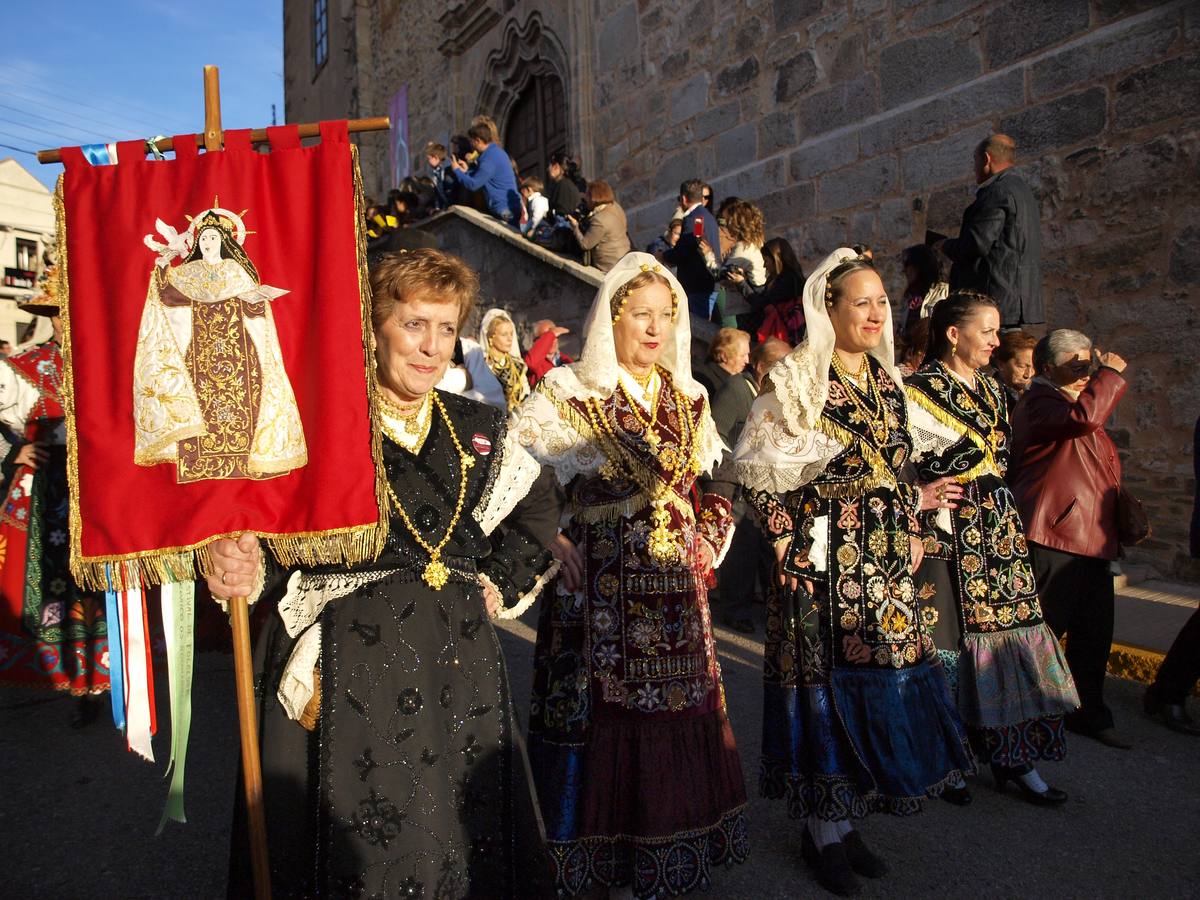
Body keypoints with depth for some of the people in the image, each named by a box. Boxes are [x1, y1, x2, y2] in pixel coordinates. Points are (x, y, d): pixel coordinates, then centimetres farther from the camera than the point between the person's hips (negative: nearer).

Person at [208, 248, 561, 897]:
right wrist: (240, 573, -32)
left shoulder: (478, 429, 5)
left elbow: (540, 500, 20)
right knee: (355, 831, 9)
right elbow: (266, 534, -11)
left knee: (458, 829, 17)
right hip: (347, 667, -3)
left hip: (458, 669, 4)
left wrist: (503, 582, 11)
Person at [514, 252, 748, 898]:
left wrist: (708, 543, 7)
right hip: (599, 591, -5)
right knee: (598, 726, 3)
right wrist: (554, 541, -17)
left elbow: (712, 486, 20)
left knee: (678, 721, 11)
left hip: (676, 590, 5)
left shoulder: (689, 401, 11)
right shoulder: (568, 395, -5)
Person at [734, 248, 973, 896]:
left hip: (886, 568, 7)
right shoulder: (796, 380, -8)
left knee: (876, 686, 10)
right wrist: (794, 557, -14)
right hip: (824, 566, -6)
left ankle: (845, 821, 27)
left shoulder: (887, 381, 13)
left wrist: (915, 503, 13)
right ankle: (822, 830, 20)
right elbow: (761, 476, -10)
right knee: (825, 683, 1)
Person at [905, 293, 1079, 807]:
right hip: (946, 535, -7)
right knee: (947, 647, 1)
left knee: (1008, 634, 7)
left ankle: (1014, 759, 18)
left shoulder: (991, 389, 16)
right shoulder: (917, 392, -7)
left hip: (999, 533, 7)